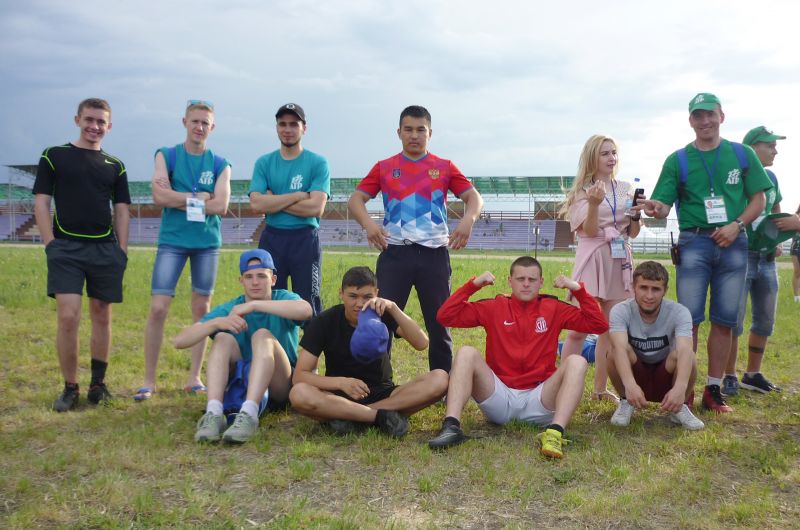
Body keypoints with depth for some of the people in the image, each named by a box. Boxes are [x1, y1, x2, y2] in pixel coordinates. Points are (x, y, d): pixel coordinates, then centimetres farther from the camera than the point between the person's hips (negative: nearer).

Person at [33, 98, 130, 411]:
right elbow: (41, 202, 2)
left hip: (105, 249, 3)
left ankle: (98, 384, 18)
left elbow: (122, 210, 13)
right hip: (66, 247, -3)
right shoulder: (54, 156, 6)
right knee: (68, 317, -11)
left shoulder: (115, 166, 13)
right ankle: (70, 388, 2)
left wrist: (121, 250, 4)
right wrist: (50, 244, -7)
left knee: (102, 317, 6)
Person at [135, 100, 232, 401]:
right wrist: (200, 198, -7)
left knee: (202, 309, 6)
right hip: (172, 241, -1)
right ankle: (149, 381, 3)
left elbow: (221, 206, -8)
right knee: (158, 308, -7)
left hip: (207, 243, 2)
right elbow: (160, 196, -10)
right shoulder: (166, 156, 5)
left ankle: (194, 377, 17)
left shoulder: (220, 165, 7)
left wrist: (179, 200, -8)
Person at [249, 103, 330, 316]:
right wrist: (297, 196, -10)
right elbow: (256, 204, -7)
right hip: (272, 238, 3)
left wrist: (273, 202, -8)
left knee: (309, 304, 1)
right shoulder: (264, 163, 7)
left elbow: (316, 208, -13)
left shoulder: (317, 163, -1)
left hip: (305, 239, -2)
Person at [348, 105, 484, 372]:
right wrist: (368, 223, -16)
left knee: (440, 323, 6)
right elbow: (355, 199, 5)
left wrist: (468, 220, -17)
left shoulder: (445, 167, 10)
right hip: (395, 253, 0)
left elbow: (473, 197, 5)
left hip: (434, 253, 0)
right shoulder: (384, 168, 10)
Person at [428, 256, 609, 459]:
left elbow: (599, 325, 4)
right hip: (499, 397, 0)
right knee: (467, 353, -22)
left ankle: (555, 432, -41)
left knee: (576, 362, -22)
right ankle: (451, 426, -37)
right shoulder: (494, 307, 7)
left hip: (538, 399, 0)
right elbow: (445, 316, 0)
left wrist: (578, 289, -6)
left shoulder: (553, 308, 10)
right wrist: (473, 285, -7)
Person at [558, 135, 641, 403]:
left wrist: (637, 214, -5)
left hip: (620, 261, 5)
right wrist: (594, 204, -26)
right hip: (592, 260, -4)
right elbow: (590, 230, -10)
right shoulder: (583, 190, 1)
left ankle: (600, 389, 16)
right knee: (578, 330, -7)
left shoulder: (625, 189, 12)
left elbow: (633, 233, 14)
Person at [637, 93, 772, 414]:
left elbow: (758, 200, 8)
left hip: (733, 243, 2)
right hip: (694, 243, -1)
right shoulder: (677, 160, 5)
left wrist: (737, 225, -9)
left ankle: (714, 389, 14)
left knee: (724, 320, 5)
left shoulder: (742, 155, 8)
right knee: (689, 319, -4)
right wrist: (656, 209, -26)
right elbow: (664, 206, -2)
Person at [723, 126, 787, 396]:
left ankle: (753, 374, 24)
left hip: (766, 258, 7)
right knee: (734, 320, -4)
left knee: (765, 321, 11)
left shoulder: (770, 177, 11)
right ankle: (729, 377, 8)